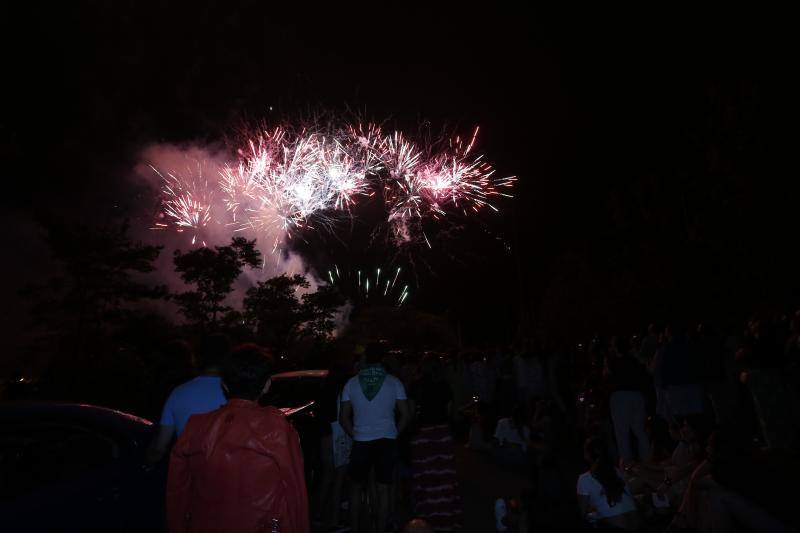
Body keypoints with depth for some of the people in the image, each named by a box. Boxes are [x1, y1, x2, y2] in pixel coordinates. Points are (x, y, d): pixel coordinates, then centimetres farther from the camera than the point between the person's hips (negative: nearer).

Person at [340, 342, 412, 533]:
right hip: (387, 441, 0)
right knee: (383, 490, 10)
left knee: (356, 487, 18)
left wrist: (356, 435, 11)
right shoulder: (393, 382, -5)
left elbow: (344, 418, 1)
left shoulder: (351, 383, -3)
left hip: (361, 442, 1)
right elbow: (406, 415, -3)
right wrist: (394, 433, 8)